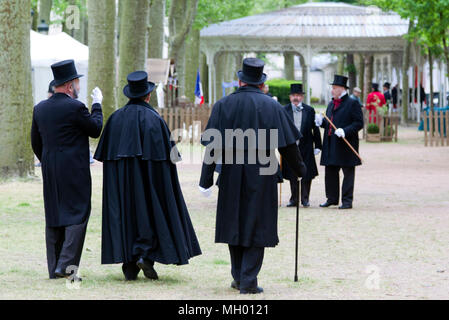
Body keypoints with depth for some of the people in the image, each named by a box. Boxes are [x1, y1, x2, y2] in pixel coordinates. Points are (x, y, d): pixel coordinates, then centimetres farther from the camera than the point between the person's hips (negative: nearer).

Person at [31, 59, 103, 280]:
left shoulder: (40, 108, 7)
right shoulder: (75, 107, -14)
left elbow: (36, 143, 13)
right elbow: (95, 130, -1)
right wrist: (97, 105, 11)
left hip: (50, 172, 7)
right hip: (75, 171, -7)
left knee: (54, 217, 10)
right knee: (77, 214, -2)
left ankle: (54, 269, 12)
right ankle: (66, 265, -11)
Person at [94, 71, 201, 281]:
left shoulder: (116, 118, 4)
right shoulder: (153, 118, -9)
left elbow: (104, 154, 6)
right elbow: (164, 152, -12)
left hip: (120, 179, 4)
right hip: (146, 178, -4)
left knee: (125, 215, 8)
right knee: (152, 212, 7)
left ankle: (129, 267, 5)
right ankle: (145, 255, -11)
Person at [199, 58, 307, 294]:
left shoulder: (223, 105, 0)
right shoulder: (272, 106, -2)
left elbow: (213, 146, -4)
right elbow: (288, 144, -2)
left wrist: (206, 180, -2)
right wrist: (300, 170, 12)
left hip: (232, 173, 2)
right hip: (262, 173, -1)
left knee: (234, 223, 14)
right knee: (256, 225, 4)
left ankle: (238, 277, 20)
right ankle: (249, 281, 0)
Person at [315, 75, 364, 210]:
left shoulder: (352, 104, -7)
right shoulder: (331, 104, 17)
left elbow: (359, 123, -11)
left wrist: (345, 131, -22)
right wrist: (321, 122, 1)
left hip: (346, 145, -8)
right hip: (331, 145, 8)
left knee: (348, 173, -1)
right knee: (330, 172, 11)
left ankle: (347, 201, 2)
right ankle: (332, 198, 21)